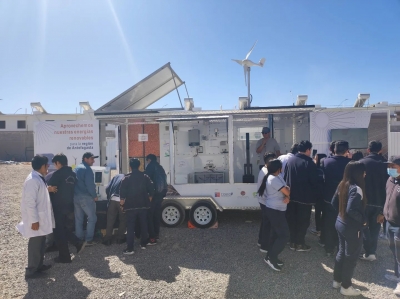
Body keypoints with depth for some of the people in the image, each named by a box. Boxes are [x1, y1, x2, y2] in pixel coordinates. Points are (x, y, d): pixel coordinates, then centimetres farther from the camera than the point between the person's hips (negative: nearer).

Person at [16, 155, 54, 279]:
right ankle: (31, 271, 18)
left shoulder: (39, 178, 7)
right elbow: (30, 202, -25)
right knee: (35, 244, 3)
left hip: (41, 218, 10)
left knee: (41, 243, 20)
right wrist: (34, 220, -23)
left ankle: (39, 265, 35)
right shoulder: (33, 180, -23)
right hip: (36, 219, -10)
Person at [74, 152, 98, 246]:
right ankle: (89, 240, 2)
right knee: (92, 218, 1)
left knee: (78, 219, 14)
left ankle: (79, 238, 20)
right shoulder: (87, 169, -13)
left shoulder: (76, 168, 15)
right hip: (85, 197, -9)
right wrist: (94, 196, -9)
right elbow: (90, 185, -19)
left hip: (75, 196, 9)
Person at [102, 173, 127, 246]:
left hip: (113, 200, 2)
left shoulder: (117, 176, 22)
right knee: (123, 220, 14)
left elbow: (107, 189, 13)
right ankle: (120, 238, 20)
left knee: (110, 220, 12)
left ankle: (107, 239, 17)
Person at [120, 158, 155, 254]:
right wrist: (149, 197, 12)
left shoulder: (126, 178, -6)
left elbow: (122, 190, -12)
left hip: (131, 205, -3)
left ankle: (130, 248, -1)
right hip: (143, 205, 3)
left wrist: (122, 199, 2)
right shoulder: (145, 176, 3)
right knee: (143, 225, 15)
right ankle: (143, 244, 24)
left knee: (130, 227, 1)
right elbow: (151, 188, 0)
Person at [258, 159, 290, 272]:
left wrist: (287, 197, -11)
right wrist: (288, 195, 5)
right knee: (284, 235, -6)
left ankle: (271, 256, 25)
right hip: (275, 211, -10)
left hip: (273, 210, 10)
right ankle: (271, 257, 2)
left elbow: (285, 192, 11)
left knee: (276, 234, 16)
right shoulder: (274, 179, -21)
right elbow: (287, 192, -19)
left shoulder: (271, 177, 13)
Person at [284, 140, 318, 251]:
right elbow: (314, 181, -13)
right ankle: (300, 243, 17)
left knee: (292, 219, 14)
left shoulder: (290, 160, 1)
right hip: (305, 196, -5)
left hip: (291, 195, 5)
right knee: (303, 220, 8)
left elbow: (285, 177, 6)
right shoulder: (309, 163, -16)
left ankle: (292, 242, 23)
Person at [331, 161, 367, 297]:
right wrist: (363, 219, -15)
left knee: (342, 252, 21)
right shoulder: (356, 189, -24)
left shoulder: (342, 185, 2)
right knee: (351, 257, 9)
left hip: (340, 223, 8)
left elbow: (334, 203, 9)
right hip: (352, 228, -8)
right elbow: (351, 210, -30)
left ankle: (337, 280, 35)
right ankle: (346, 287, 24)